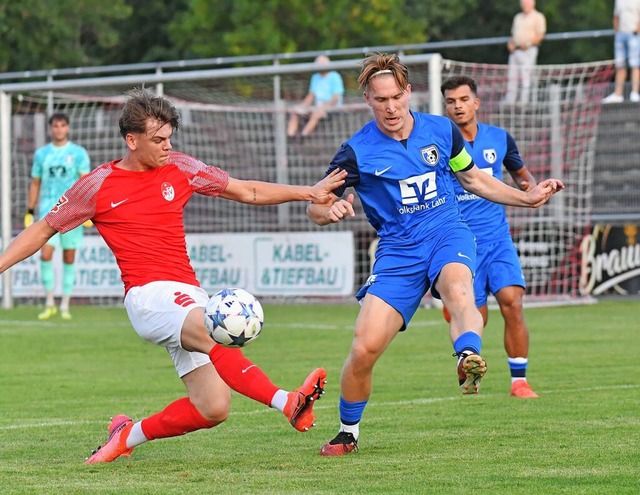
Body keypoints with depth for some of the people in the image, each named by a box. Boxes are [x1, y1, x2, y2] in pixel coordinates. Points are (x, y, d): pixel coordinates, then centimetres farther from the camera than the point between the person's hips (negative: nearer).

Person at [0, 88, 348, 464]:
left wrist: (308, 192, 10)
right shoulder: (99, 185, 3)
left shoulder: (180, 168, 12)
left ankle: (128, 435, 13)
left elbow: (248, 192, 19)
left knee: (214, 408, -8)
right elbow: (43, 230, 13)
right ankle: (288, 403, -48)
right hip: (148, 293, -5)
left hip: (188, 297, 5)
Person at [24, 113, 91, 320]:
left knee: (69, 258, 3)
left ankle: (65, 306, 11)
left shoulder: (79, 153, 2)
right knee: (45, 255, -12)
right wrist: (30, 211, 10)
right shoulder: (41, 154, 10)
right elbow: (35, 183, 15)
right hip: (48, 211, 1)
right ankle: (49, 303, -3)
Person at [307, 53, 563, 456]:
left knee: (457, 286, -37)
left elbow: (474, 178, 22)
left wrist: (528, 197, 19)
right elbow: (315, 207, 1)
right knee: (364, 348, -13)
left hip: (448, 234, 1)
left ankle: (470, 359, -65)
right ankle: (348, 433, 11)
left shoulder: (441, 130, 6)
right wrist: (331, 210, -23)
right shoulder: (357, 152, -2)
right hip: (398, 249, 0)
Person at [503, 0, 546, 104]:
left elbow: (540, 35, -7)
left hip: (528, 51, -7)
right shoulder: (518, 17, 23)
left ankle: (524, 102, -12)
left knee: (525, 78, -11)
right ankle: (509, 102, 3)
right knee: (511, 78, 2)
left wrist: (528, 43, -19)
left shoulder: (538, 17, 1)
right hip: (515, 51, 7)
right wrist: (510, 44, 6)